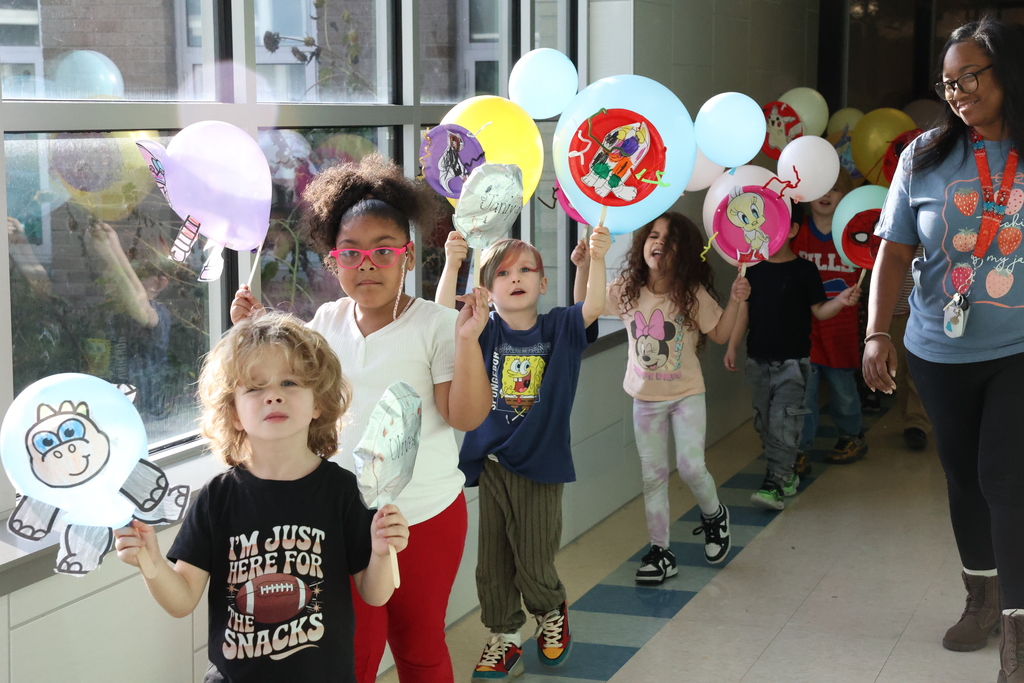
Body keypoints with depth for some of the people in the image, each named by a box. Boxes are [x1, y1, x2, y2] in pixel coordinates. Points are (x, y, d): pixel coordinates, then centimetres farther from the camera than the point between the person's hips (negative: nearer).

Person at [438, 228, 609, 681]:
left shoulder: (560, 328, 0)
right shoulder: (485, 332, -1)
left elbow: (593, 307, -18)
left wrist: (597, 260, -34)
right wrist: (452, 263, -32)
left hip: (540, 464, -1)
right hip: (490, 462, 1)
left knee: (534, 563, 4)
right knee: (493, 561, 8)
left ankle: (552, 613, 35)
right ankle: (504, 640, 24)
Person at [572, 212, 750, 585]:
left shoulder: (692, 295, -10)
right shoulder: (627, 291, -3)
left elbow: (720, 334, 0)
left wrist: (734, 301, -15)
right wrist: (583, 268, -6)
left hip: (687, 395, -3)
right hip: (646, 398, 3)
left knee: (690, 467, -12)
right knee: (653, 475, 6)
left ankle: (714, 515, 21)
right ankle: (660, 551, 15)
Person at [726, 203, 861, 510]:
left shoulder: (804, 270, -5)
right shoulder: (753, 269, 6)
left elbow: (820, 311, -2)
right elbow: (743, 310, 10)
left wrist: (841, 301, -21)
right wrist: (732, 347, 7)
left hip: (792, 362, -5)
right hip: (758, 360, 5)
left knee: (783, 423, -10)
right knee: (765, 422, 10)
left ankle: (776, 485, -8)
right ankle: (787, 474, 25)